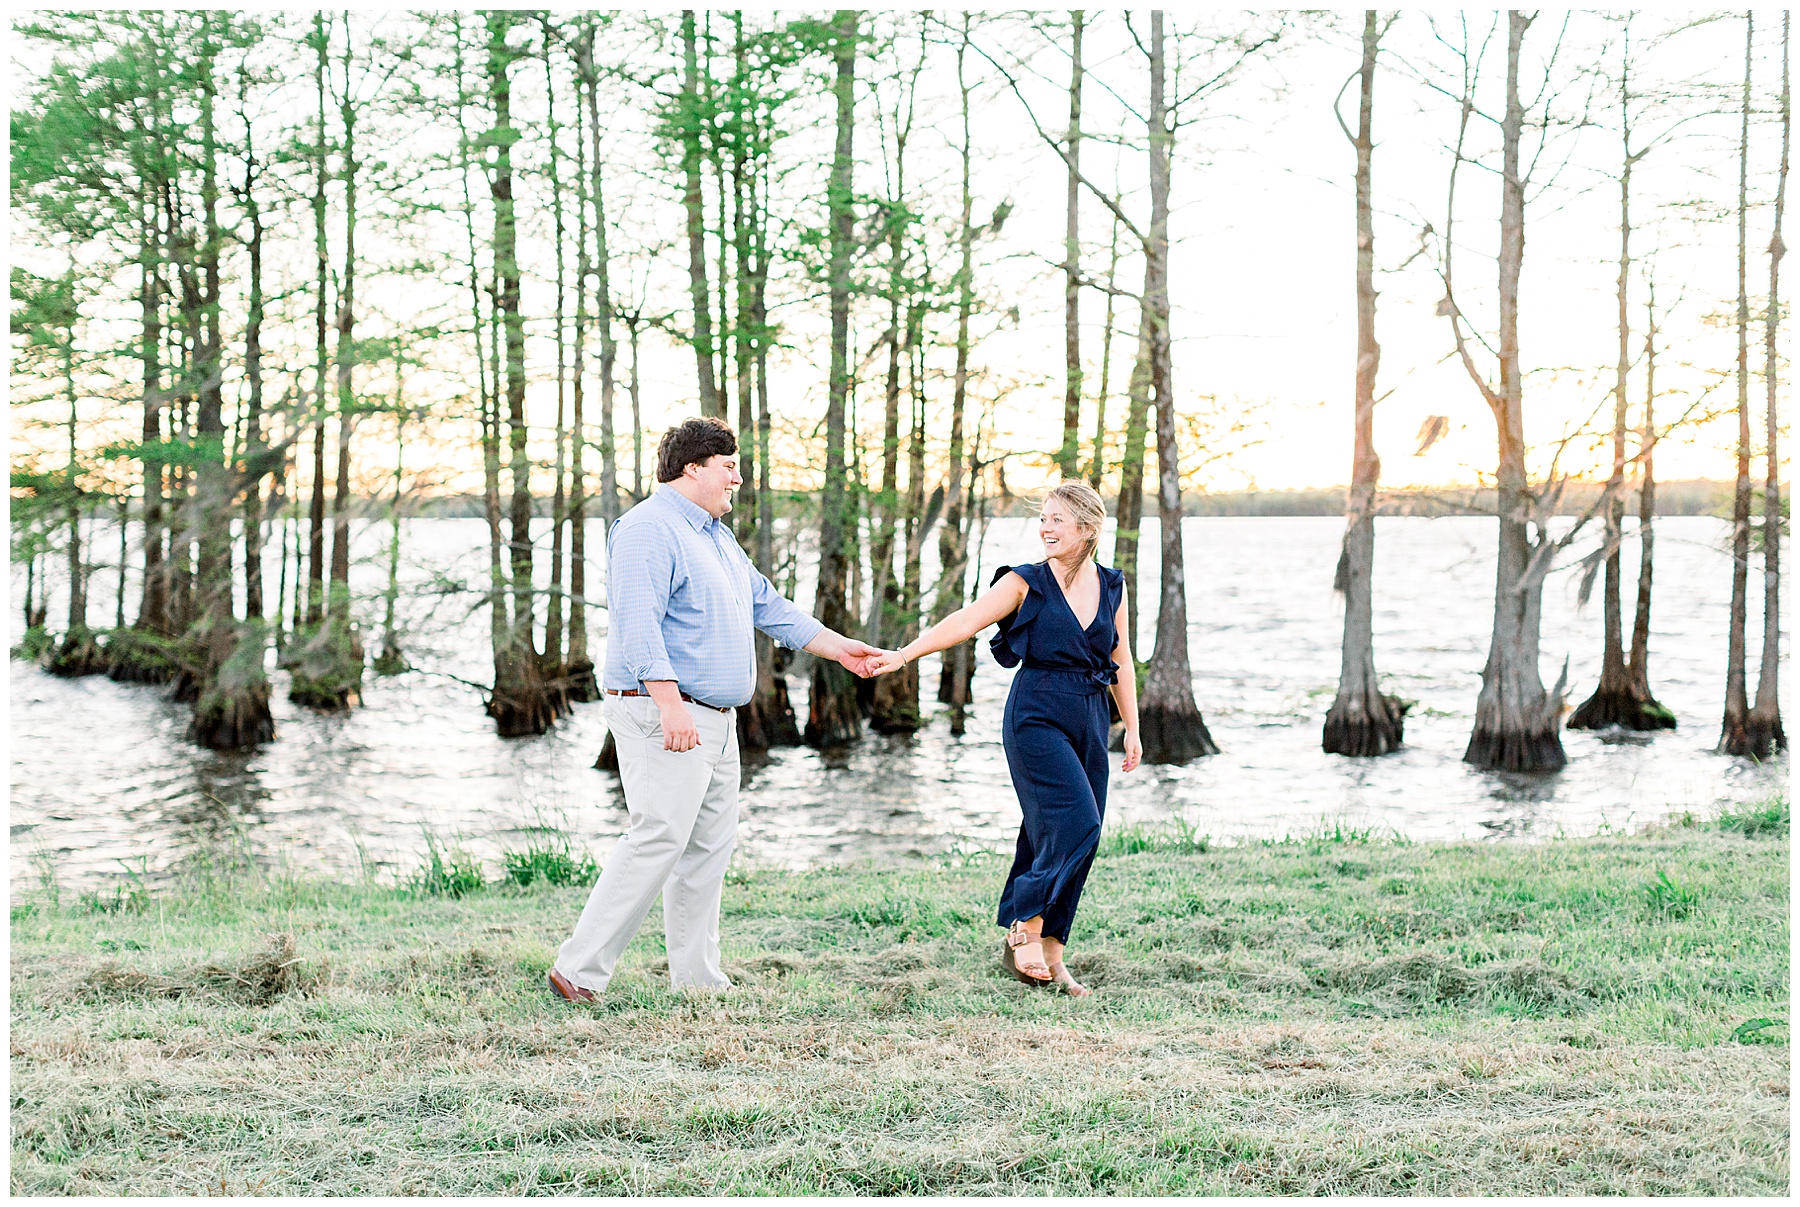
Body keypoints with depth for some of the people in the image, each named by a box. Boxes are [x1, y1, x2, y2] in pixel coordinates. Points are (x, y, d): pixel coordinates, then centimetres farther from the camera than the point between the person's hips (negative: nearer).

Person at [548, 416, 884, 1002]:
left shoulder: (717, 536, 21)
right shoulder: (650, 529, -12)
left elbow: (767, 605, 28)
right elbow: (638, 624, -21)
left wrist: (839, 647, 25)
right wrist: (670, 705, -28)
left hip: (714, 722, 10)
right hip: (663, 714, -10)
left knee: (710, 844, 9)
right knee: (659, 838, -16)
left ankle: (697, 977, 14)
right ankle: (580, 970, -13)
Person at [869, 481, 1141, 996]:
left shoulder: (1111, 587, 9)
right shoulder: (1025, 583, -3)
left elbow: (1121, 663, 16)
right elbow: (966, 621, -13)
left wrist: (1132, 728, 15)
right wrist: (904, 654, -23)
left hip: (1089, 720, 5)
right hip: (1036, 716, -5)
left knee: (1073, 838, 3)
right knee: (1074, 824, -17)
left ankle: (1049, 951, 10)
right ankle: (1023, 931, -4)